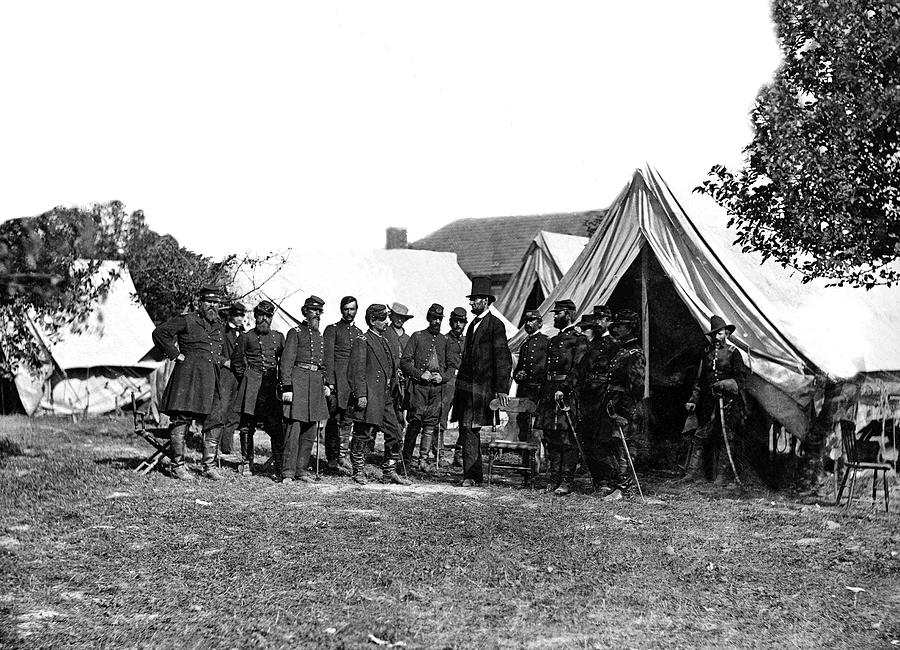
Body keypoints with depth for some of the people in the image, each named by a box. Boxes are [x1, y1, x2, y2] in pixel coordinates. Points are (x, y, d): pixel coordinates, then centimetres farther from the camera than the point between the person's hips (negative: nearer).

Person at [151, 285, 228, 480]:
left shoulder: (219, 326, 19)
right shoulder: (186, 321, -2)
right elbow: (159, 333, -8)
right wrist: (176, 355, -9)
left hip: (212, 377, 6)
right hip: (188, 374, -6)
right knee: (181, 419, -5)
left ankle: (209, 466, 12)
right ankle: (178, 466, 1)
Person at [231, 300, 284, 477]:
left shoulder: (279, 337, 12)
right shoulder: (246, 337, 6)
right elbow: (236, 361, 13)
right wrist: (244, 377, 7)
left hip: (272, 384, 1)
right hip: (251, 385, -1)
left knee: (276, 427, -6)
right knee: (247, 426, 2)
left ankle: (279, 465, -3)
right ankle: (247, 463, 11)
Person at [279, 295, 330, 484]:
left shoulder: (320, 336, 20)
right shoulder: (296, 333, -1)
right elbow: (286, 361, -7)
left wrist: (325, 383, 13)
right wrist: (286, 387, -14)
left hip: (316, 383, 7)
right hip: (298, 380, -7)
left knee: (311, 430, 7)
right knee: (294, 427, -10)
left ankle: (301, 470, 13)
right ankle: (287, 472, -9)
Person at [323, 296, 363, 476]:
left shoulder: (359, 333, 20)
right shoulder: (332, 330, 5)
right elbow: (328, 357, -3)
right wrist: (330, 381, -12)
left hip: (354, 380, 4)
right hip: (337, 379, -4)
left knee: (347, 420, -2)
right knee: (335, 420, -3)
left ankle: (343, 457, -2)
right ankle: (332, 459, 2)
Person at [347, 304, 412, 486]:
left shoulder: (385, 341, 18)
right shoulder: (362, 342, -7)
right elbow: (356, 370, -13)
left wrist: (394, 390, 18)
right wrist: (360, 395, -19)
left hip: (385, 398, 8)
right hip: (368, 398, -8)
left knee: (394, 434, 5)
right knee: (363, 435, 0)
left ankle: (389, 472, 13)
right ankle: (358, 472, 11)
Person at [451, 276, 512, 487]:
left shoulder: (495, 325, -7)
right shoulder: (473, 325, 19)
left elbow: (503, 358, -12)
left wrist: (502, 389, -17)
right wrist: (459, 385, 16)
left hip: (482, 387, -8)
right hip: (466, 386, 8)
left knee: (470, 429, -11)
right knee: (466, 429, 8)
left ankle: (470, 475, -7)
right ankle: (476, 475, 14)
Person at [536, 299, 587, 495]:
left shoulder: (578, 339, -3)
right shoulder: (552, 341, 21)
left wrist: (563, 389, -22)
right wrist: (542, 395, 17)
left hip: (567, 392, -8)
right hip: (549, 392, 8)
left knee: (567, 440, -6)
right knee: (550, 439, 8)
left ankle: (566, 482, -6)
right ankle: (554, 480, 13)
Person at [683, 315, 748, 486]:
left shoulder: (733, 353, 1)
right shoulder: (707, 353, 15)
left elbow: (741, 378, 0)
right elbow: (699, 380, 18)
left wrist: (725, 385, -13)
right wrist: (693, 400, 11)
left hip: (728, 401, -4)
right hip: (708, 402, 4)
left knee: (726, 439, -1)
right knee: (701, 436, 0)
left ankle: (721, 476, 4)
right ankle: (692, 472, -1)